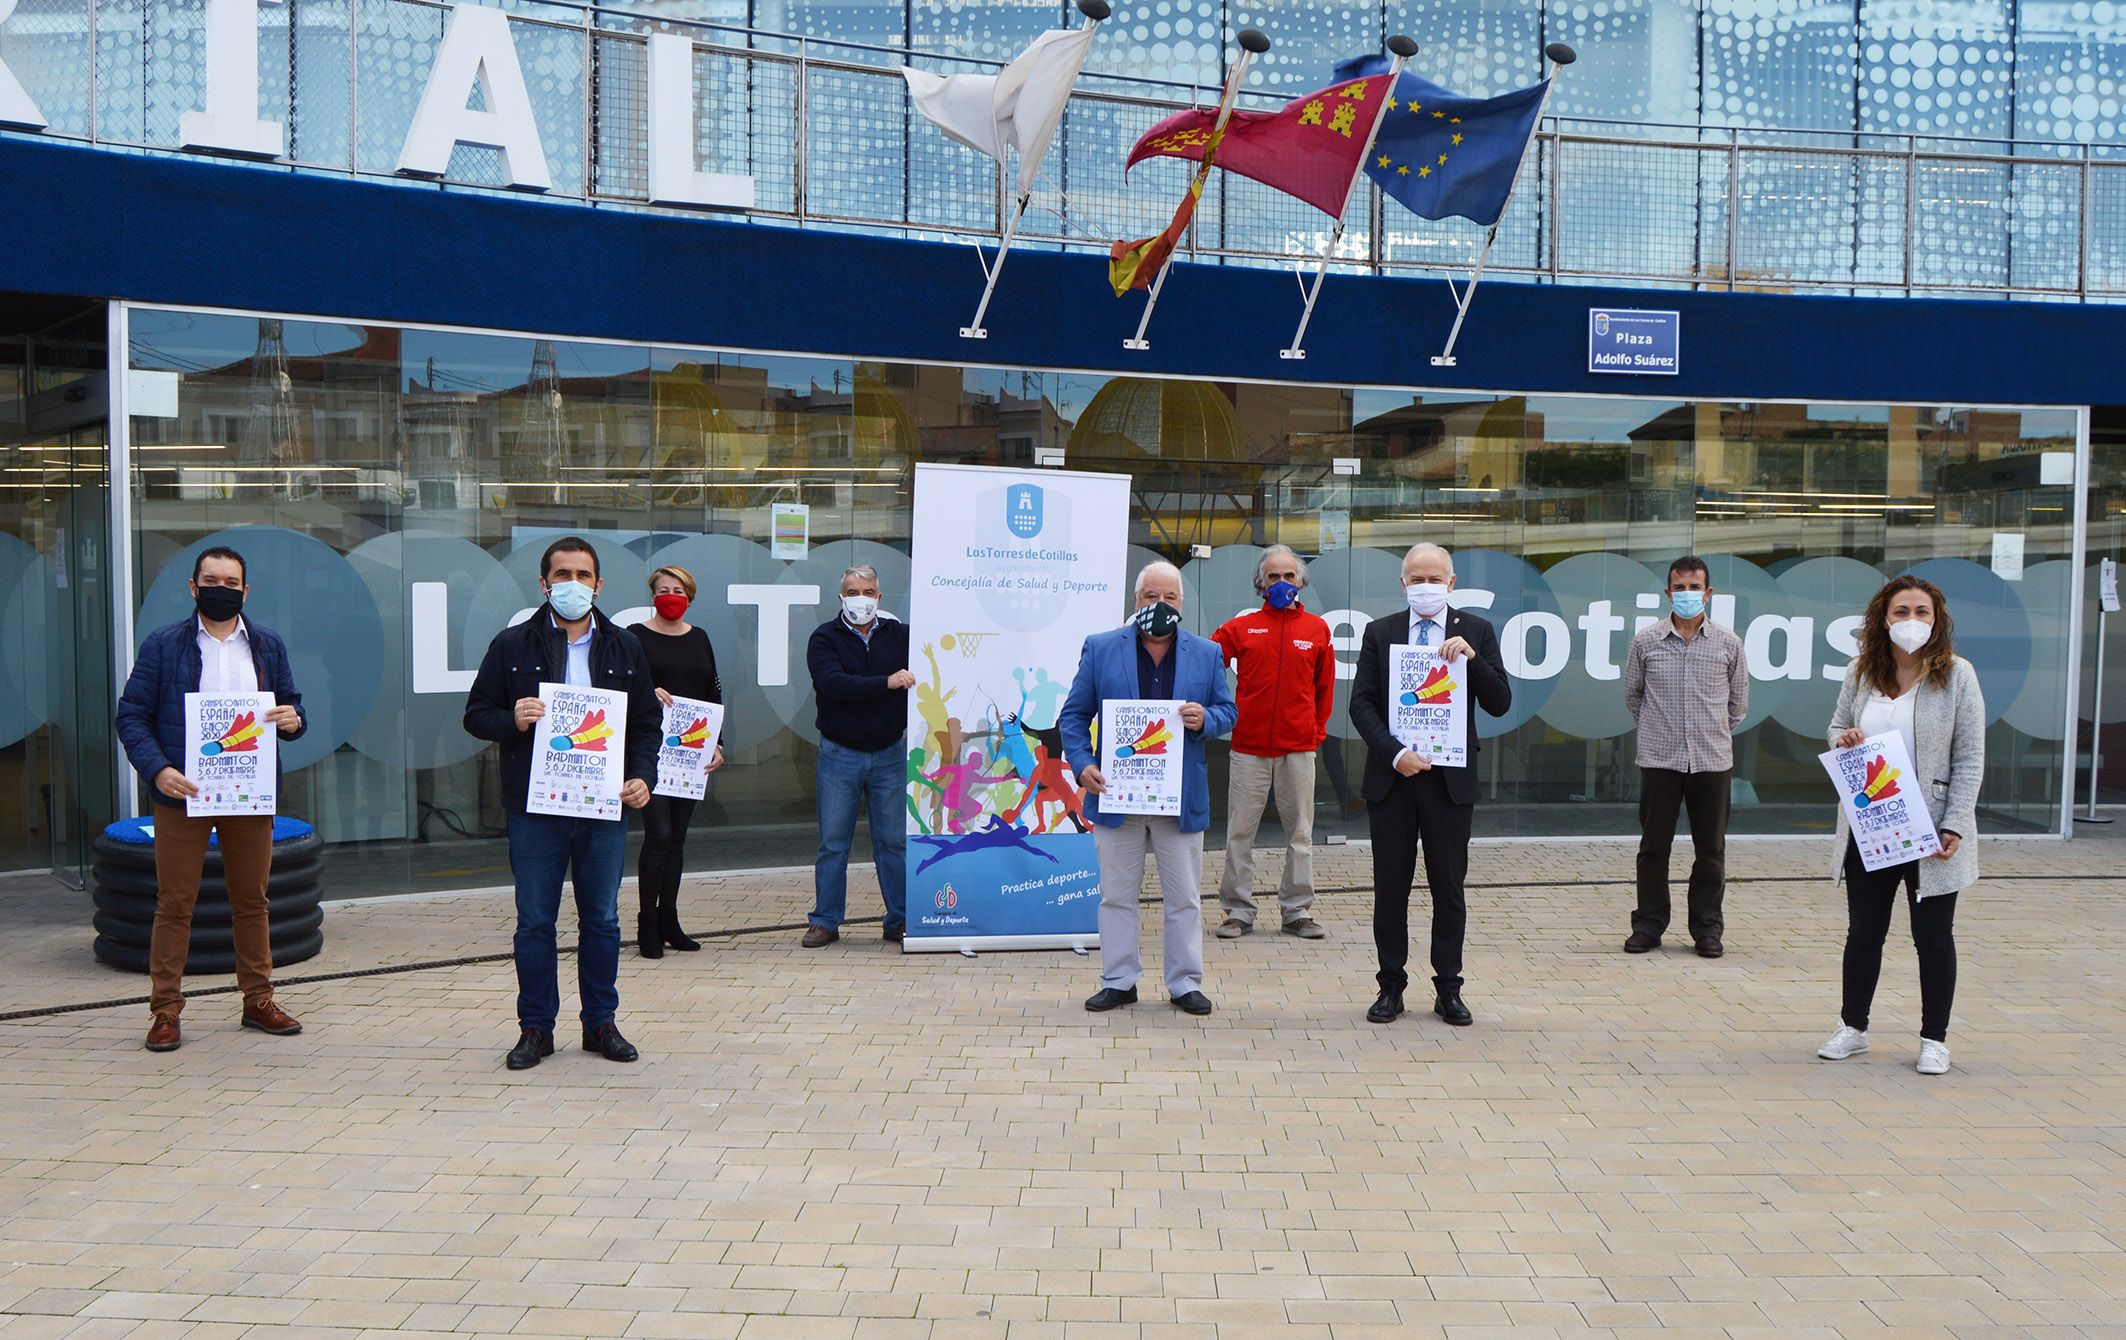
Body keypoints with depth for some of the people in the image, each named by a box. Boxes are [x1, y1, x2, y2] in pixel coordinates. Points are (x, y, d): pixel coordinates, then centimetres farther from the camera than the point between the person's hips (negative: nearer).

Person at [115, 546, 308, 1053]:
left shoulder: (268, 645, 12)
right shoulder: (163, 644, 2)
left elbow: (291, 705, 16)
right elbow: (132, 715, -1)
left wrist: (293, 720, -9)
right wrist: (157, 769, -17)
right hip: (182, 793, -3)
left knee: (252, 901, 9)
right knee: (174, 903, 1)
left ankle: (258, 1001, 18)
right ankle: (165, 1010, 8)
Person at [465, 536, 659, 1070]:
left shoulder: (624, 647, 9)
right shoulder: (512, 645, 3)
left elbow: (648, 722, 12)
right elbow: (476, 714, 5)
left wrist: (642, 776, -2)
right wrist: (512, 721, -16)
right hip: (534, 806, -1)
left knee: (602, 920, 9)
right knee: (535, 921, 6)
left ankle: (601, 1022, 20)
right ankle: (535, 1027, 16)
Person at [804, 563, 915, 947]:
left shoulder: (899, 634, 5)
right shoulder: (824, 638, -2)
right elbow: (832, 683, -19)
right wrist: (886, 683, -25)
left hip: (889, 754, 2)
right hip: (839, 755, -1)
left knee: (894, 841, 6)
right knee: (833, 843, 5)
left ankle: (900, 920, 16)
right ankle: (825, 922, 14)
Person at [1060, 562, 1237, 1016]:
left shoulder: (1207, 653, 6)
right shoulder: (1100, 649, 2)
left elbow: (1228, 712, 10)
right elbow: (1073, 715, 3)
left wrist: (1205, 719, -13)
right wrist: (1082, 764, -11)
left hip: (1182, 799, 1)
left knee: (1184, 897, 8)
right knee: (1117, 894, 8)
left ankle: (1185, 983, 19)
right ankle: (1118, 981, 19)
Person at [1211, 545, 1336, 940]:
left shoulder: (1317, 629, 8)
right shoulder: (1242, 627, 4)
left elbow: (1324, 686, 15)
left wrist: (1318, 729, 11)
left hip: (1299, 748, 1)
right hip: (1249, 747, -1)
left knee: (1300, 833, 6)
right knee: (1239, 833, 1)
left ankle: (1298, 911, 15)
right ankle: (1238, 911, 10)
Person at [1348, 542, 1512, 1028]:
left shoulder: (1476, 631, 3)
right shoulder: (1379, 632, 5)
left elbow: (1500, 703, -2)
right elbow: (1361, 703, -1)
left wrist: (1472, 658, -17)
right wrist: (1395, 753, -13)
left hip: (1450, 778, 0)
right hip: (1391, 774, 1)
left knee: (1449, 888, 6)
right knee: (1390, 888, 6)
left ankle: (1449, 990, 16)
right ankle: (1391, 987, 17)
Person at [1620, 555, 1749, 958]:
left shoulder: (1728, 643, 2)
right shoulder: (1645, 641, 0)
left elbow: (1738, 702, 14)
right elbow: (1632, 695, 13)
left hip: (1713, 760, 1)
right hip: (1659, 759, 0)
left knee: (1710, 850, 6)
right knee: (1653, 846, 5)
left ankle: (1707, 929, 17)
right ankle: (1648, 925, 15)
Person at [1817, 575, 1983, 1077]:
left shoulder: (1956, 675, -8)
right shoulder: (1861, 673, 2)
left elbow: (1969, 759, -9)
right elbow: (1836, 726, 15)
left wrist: (1954, 826, -15)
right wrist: (1842, 742, -10)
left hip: (1930, 831, -3)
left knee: (1933, 936, 9)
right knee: (1863, 931, 13)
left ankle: (1934, 1039, 21)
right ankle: (1853, 1027, 27)